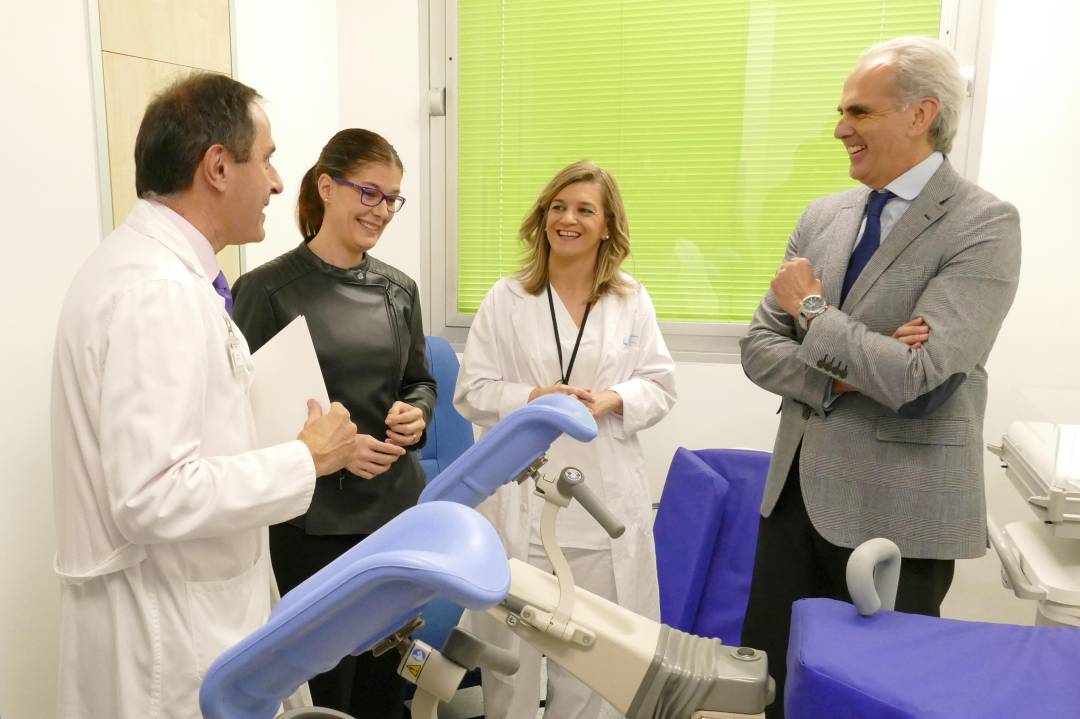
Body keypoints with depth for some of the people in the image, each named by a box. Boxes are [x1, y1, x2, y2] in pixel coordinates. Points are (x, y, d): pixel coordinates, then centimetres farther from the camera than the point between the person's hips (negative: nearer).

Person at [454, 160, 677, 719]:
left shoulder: (632, 301, 4)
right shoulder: (506, 299, 0)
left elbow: (661, 386, 6)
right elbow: (471, 392, -1)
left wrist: (612, 400, -14)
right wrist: (532, 399, -18)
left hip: (603, 497, 2)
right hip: (521, 495, -1)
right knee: (510, 637, 9)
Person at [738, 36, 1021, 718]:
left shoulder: (984, 224, -12)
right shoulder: (824, 216, 8)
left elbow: (912, 375, -22)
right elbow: (759, 347, 6)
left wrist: (812, 310, -9)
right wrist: (843, 374, -12)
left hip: (896, 506, -6)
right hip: (798, 487, 6)